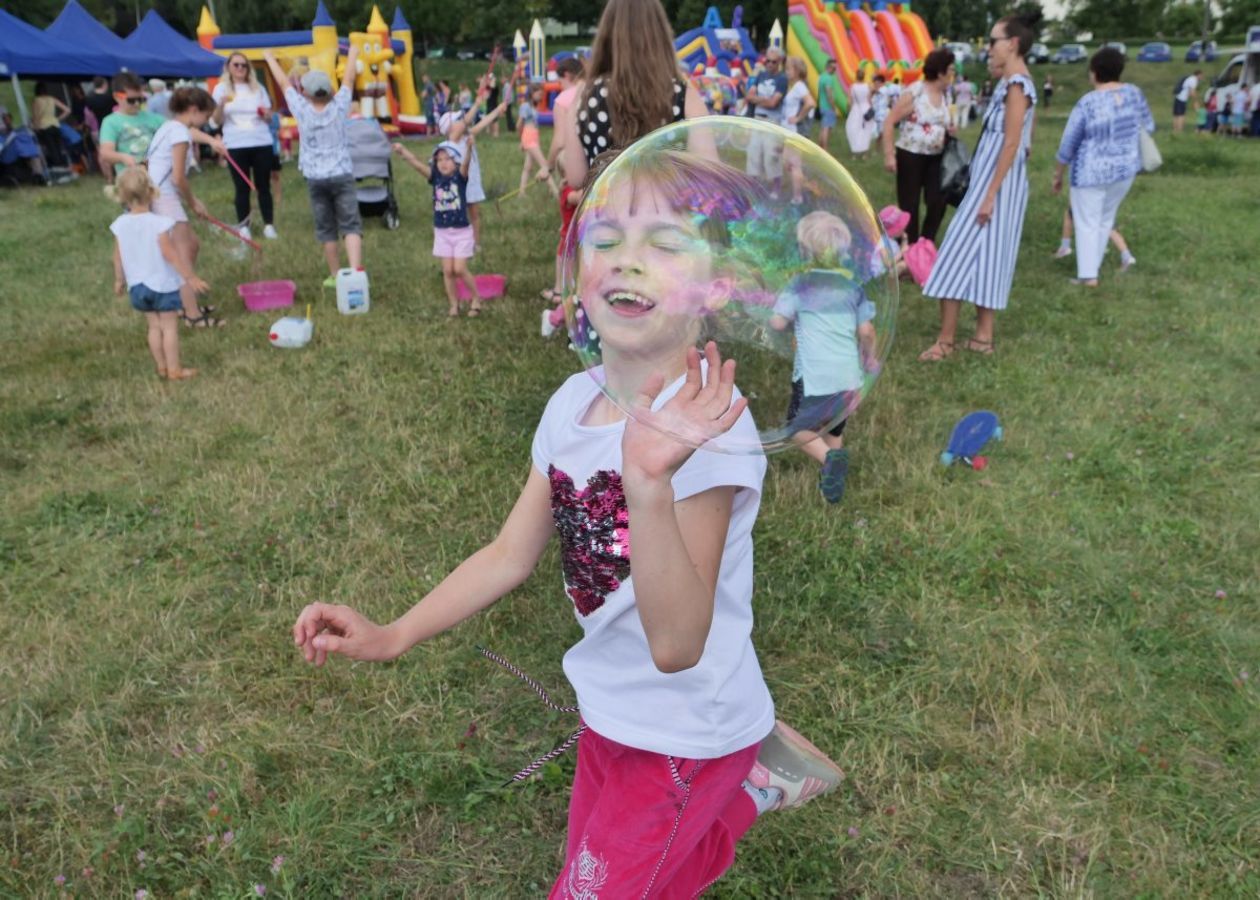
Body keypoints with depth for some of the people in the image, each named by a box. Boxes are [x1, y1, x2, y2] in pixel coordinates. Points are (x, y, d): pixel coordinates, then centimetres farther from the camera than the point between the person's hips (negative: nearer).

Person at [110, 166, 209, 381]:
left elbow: (118, 256, 6)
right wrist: (191, 277, -18)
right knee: (170, 326, 3)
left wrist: (119, 280, 20)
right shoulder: (158, 223, -20)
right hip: (163, 284, -6)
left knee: (154, 326, 16)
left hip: (138, 286, 6)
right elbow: (171, 254, -22)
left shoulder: (120, 224, -2)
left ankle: (161, 367, 22)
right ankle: (174, 369, 6)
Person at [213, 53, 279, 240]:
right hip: (236, 145, -1)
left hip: (262, 143, 2)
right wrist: (221, 105, -20)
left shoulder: (258, 88, 11)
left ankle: (268, 225, 9)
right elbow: (217, 121, -1)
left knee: (263, 186, 4)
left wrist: (265, 113, -10)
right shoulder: (221, 88, 5)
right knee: (242, 187, 1)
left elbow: (269, 117, 13)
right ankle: (243, 226, 6)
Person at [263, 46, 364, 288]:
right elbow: (348, 80, 12)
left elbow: (283, 83, 11)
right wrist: (353, 54, 27)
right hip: (342, 175, -1)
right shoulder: (339, 107, -3)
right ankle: (355, 271, -23)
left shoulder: (302, 110, -3)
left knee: (326, 230, 9)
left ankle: (335, 276, 14)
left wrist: (270, 59, 27)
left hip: (315, 178, 1)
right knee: (350, 225, -6)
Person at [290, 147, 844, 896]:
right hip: (610, 712, 7)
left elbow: (676, 646, -35)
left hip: (685, 736, -6)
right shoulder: (572, 404, -8)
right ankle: (748, 777, 38)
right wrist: (392, 637, -5)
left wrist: (649, 485, -50)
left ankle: (751, 781, 21)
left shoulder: (704, 420, -30)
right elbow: (512, 555, 2)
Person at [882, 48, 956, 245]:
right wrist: (889, 155, -20)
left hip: (935, 158, 7)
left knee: (938, 203, 1)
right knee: (909, 206, 1)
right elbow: (889, 122, -15)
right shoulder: (914, 93, -14)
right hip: (910, 156, -6)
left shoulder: (944, 95, 7)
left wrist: (949, 130, 1)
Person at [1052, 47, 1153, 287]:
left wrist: (1058, 175, 1)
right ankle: (1091, 266, 28)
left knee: (1087, 223, 5)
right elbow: (1149, 127, 10)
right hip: (1125, 169, 5)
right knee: (1106, 219, 19)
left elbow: (1067, 145, -12)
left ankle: (1088, 275, 3)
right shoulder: (1134, 93, -2)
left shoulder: (1086, 103, -18)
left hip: (1092, 172, -5)